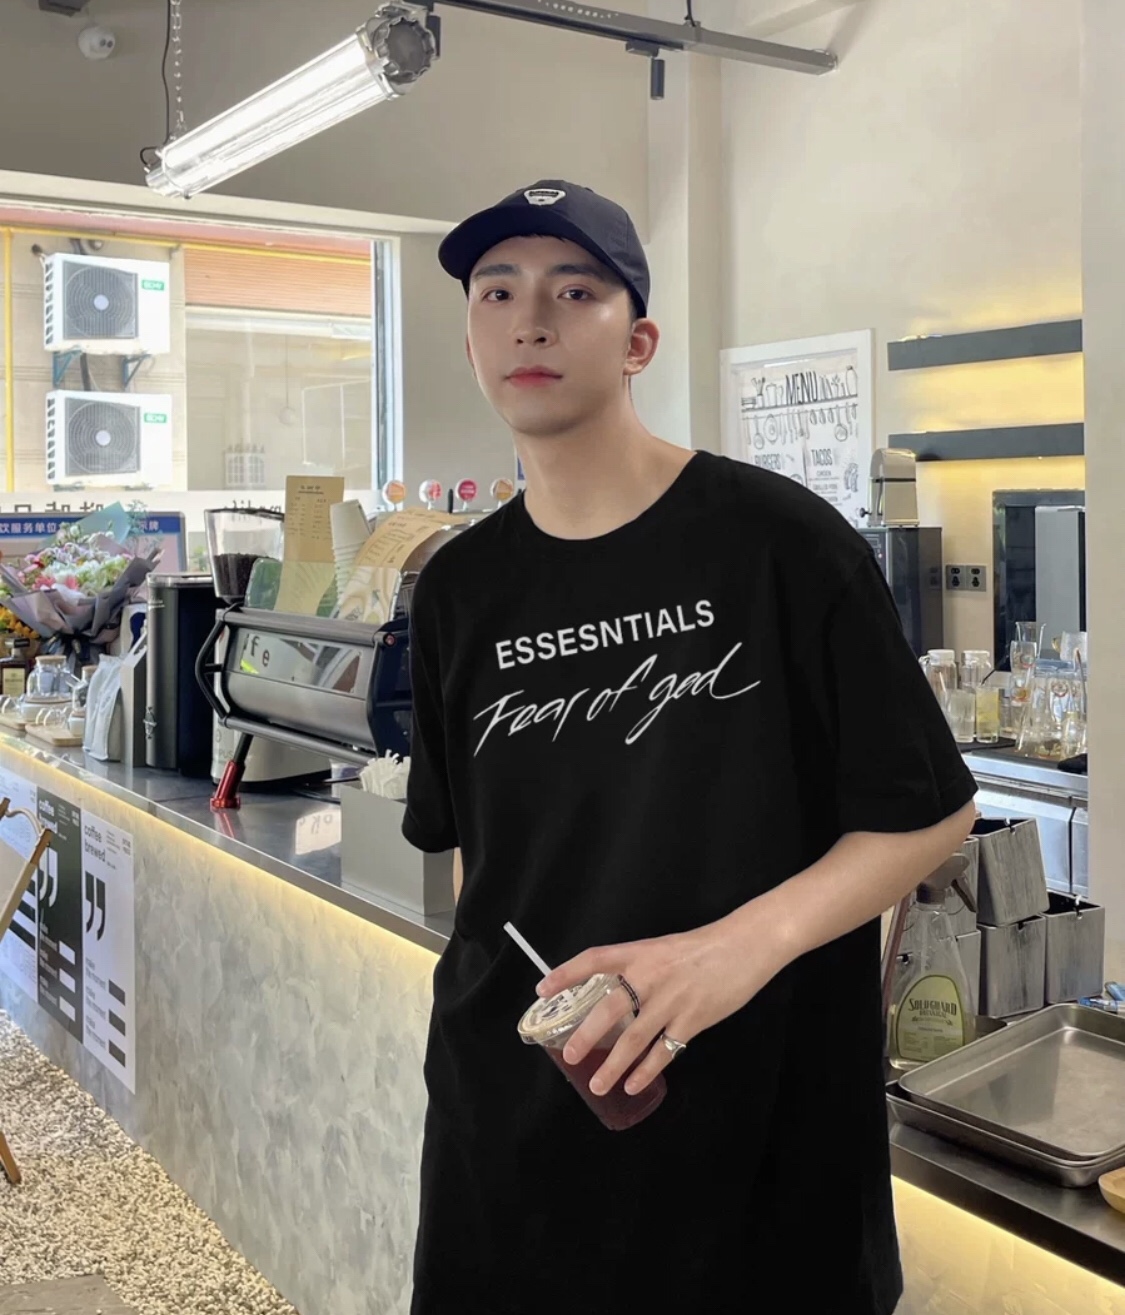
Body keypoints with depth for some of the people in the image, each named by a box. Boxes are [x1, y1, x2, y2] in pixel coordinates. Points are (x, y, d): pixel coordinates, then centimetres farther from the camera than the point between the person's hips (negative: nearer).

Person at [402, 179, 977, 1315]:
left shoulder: (776, 539, -11)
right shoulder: (460, 587, 3)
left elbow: (930, 811, -9)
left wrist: (744, 944, -21)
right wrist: (499, 996, 4)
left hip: (762, 1109, -3)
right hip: (512, 1102, 4)